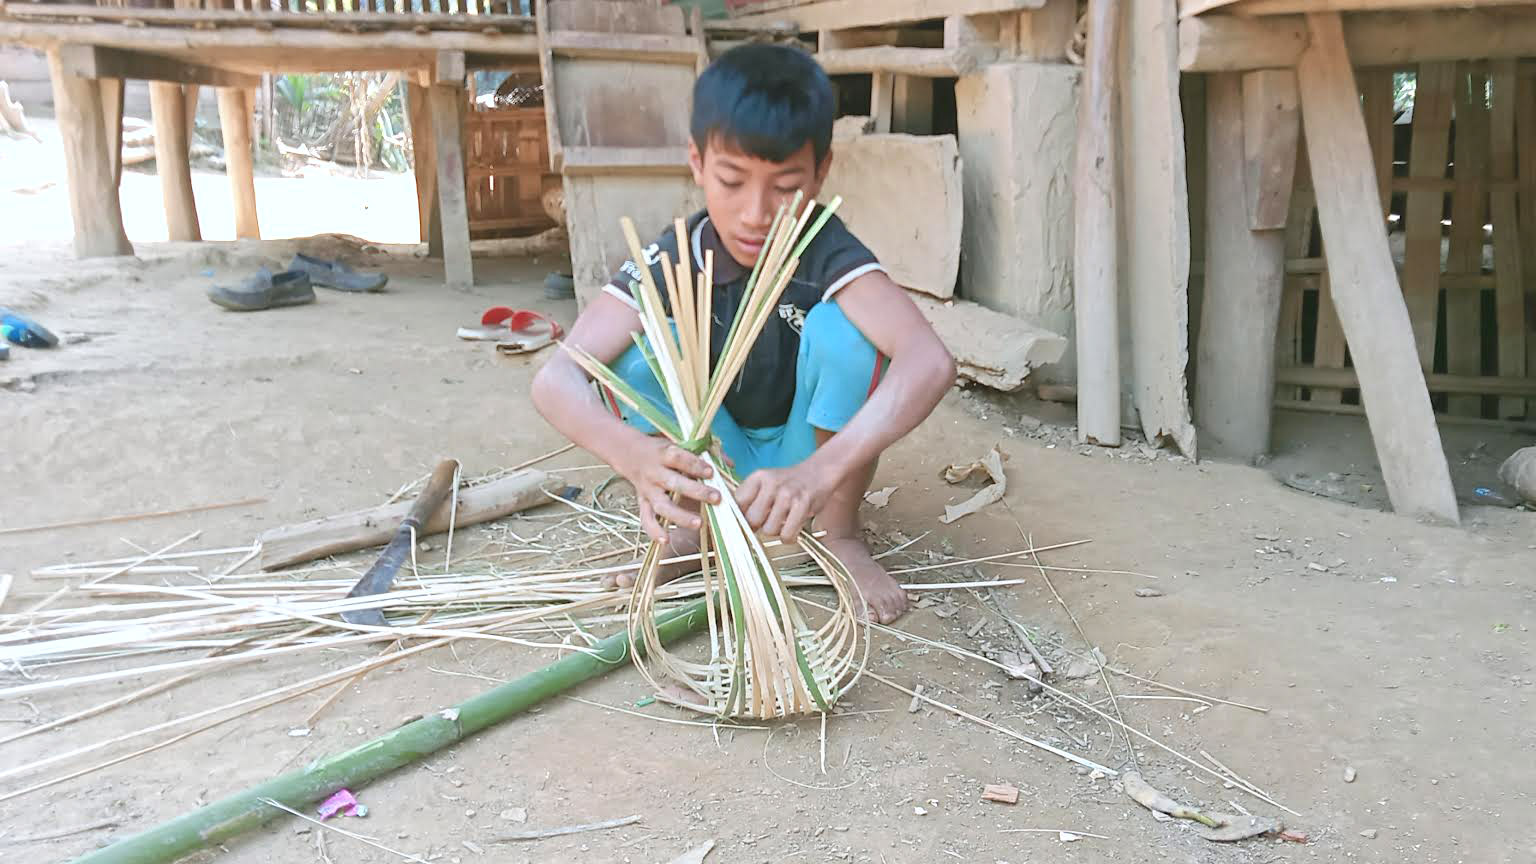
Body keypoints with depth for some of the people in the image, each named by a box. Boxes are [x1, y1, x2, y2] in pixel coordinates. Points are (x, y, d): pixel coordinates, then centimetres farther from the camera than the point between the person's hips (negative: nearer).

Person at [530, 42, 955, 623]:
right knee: (636, 347, -26)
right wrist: (637, 454, -52)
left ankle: (840, 531, -9)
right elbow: (555, 378, -30)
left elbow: (931, 361, -42)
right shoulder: (672, 259, -18)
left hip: (807, 451, -1)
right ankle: (692, 523, -4)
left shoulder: (827, 255, -24)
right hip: (712, 460, 1)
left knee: (838, 325, -29)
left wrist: (819, 472, -57)